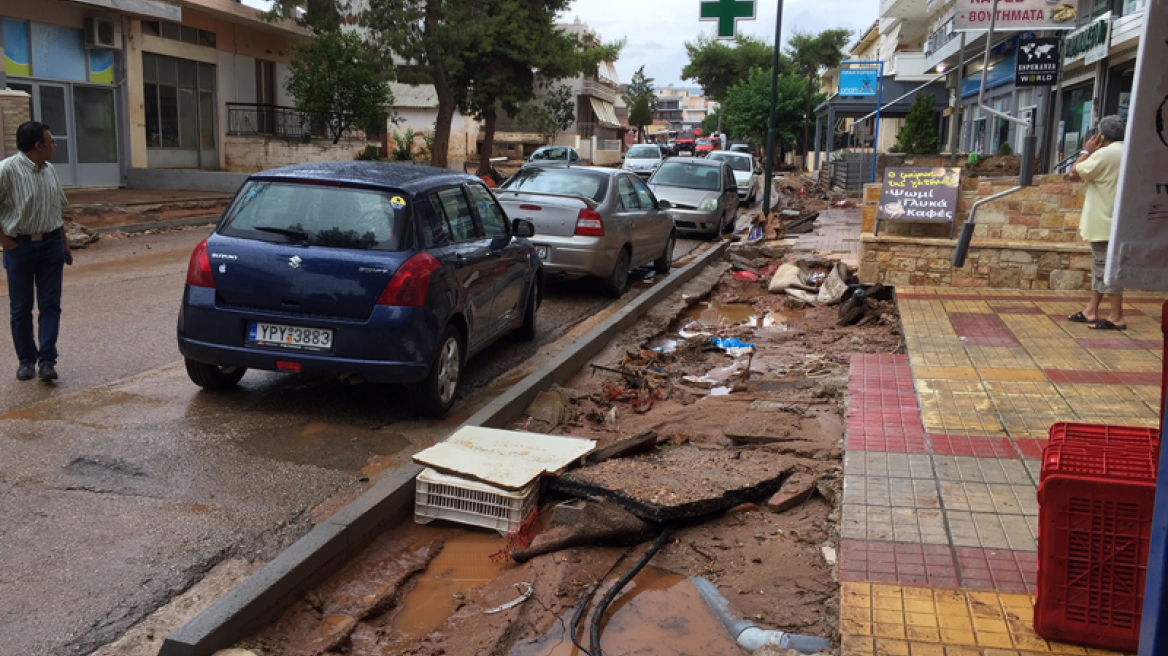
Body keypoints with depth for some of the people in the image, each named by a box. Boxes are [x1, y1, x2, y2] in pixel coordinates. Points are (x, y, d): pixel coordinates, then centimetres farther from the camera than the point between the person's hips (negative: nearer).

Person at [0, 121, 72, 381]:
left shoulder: (50, 171, 8)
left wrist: (64, 245, 17)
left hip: (51, 244, 5)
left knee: (50, 305, 1)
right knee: (21, 308, 6)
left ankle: (47, 361, 3)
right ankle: (26, 360, 18)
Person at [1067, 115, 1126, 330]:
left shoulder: (1105, 153, -17)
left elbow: (1074, 174, -12)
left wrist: (1087, 151, 0)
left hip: (1104, 223, -9)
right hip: (1115, 221, 9)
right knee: (1101, 266, 15)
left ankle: (1116, 317, -2)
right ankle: (1091, 312, 21)